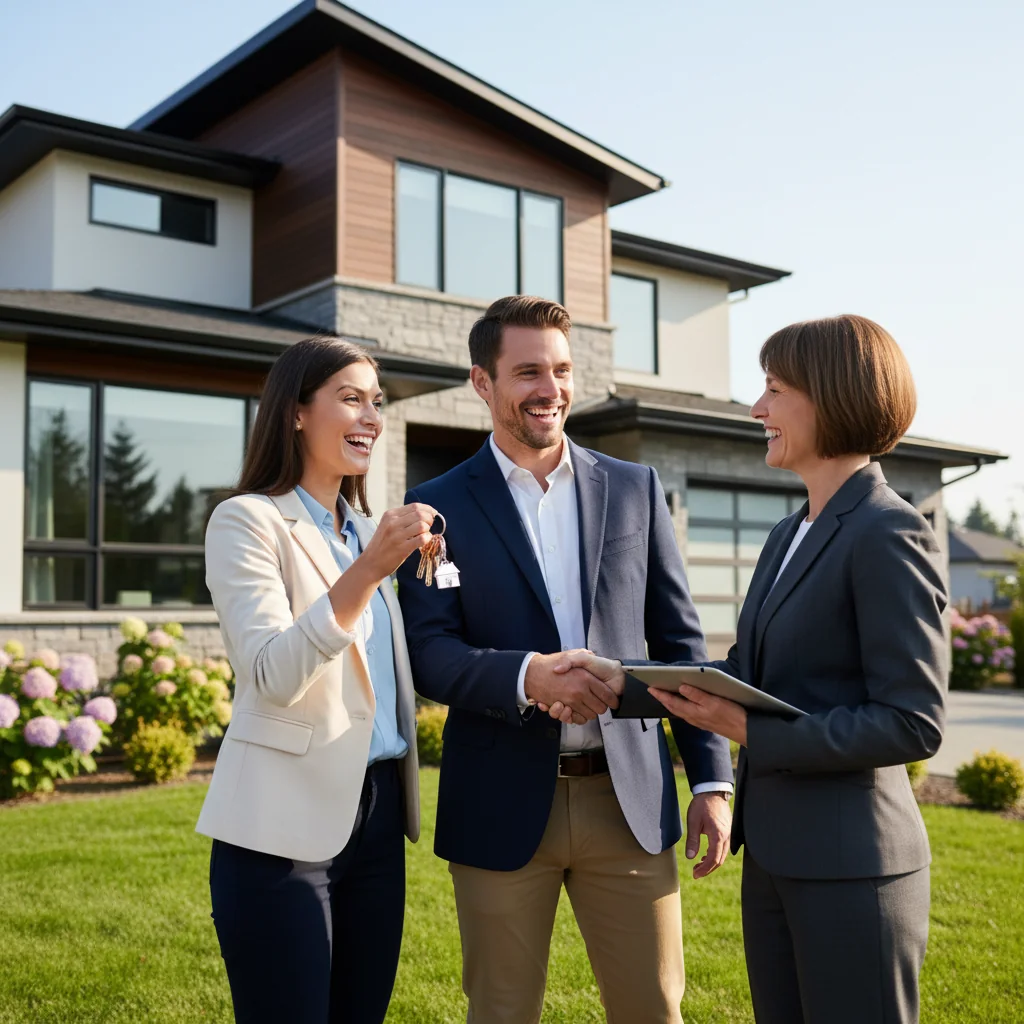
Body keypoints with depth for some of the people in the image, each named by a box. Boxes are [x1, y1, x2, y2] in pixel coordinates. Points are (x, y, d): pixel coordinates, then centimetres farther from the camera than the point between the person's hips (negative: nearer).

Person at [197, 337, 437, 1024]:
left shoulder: (366, 529, 15)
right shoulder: (248, 520, -6)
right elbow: (274, 676, -20)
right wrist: (369, 569, -28)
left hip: (378, 814, 7)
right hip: (286, 823, -7)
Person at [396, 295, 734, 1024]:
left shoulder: (635, 489, 7)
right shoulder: (439, 506, 1)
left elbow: (679, 641, 8)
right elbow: (429, 654, -7)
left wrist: (712, 779, 3)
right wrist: (528, 676, -25)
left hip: (629, 797, 2)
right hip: (502, 806, -1)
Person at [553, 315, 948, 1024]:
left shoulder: (890, 535, -16)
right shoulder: (789, 536, 12)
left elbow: (914, 723, -19)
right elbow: (746, 673, 14)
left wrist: (752, 732, -21)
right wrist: (621, 678, 2)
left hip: (850, 865, -8)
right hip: (773, 854, 9)